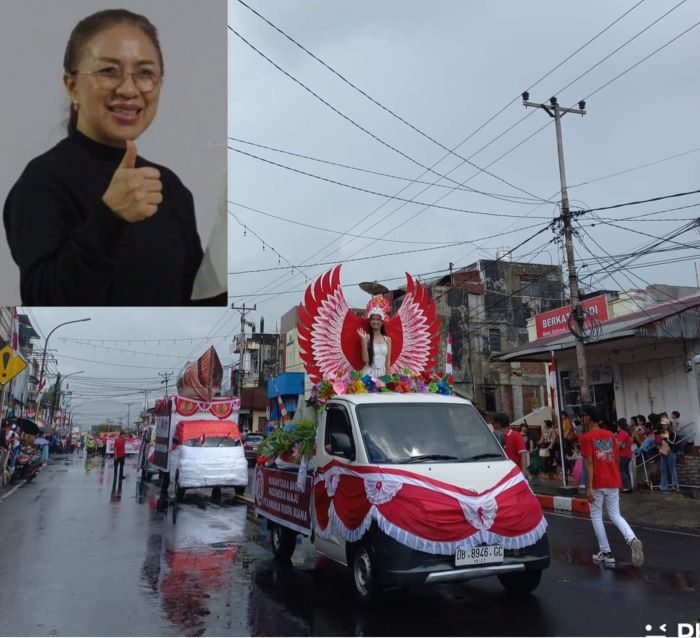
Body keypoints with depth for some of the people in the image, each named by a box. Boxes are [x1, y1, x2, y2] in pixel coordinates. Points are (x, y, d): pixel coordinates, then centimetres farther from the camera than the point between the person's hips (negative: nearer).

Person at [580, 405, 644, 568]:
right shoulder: (610, 435, 9)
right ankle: (633, 540, -13)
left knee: (596, 517, 8)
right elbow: (616, 459, 12)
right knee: (615, 515, 13)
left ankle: (606, 554, 9)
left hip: (598, 483, -6)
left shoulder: (586, 437, -10)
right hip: (613, 482, 6)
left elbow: (589, 462, -16)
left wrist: (589, 487, -16)